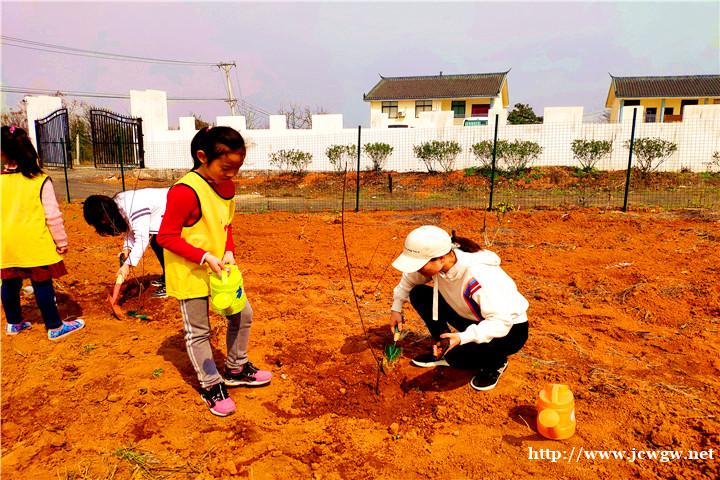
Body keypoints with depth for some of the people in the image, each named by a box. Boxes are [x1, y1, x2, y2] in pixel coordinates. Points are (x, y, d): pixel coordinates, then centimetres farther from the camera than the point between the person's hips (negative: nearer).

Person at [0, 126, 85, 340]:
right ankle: (54, 327, 12)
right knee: (42, 285, 3)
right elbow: (53, 216, -11)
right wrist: (61, 241, 0)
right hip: (35, 244, -4)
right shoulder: (40, 181, -12)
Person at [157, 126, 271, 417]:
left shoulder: (227, 186, 1)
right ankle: (211, 386, 26)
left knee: (242, 314, 14)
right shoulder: (185, 191, -24)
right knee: (198, 332, 7)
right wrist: (204, 257, -26)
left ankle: (236, 370, 35)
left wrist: (229, 252, -6)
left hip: (219, 269, 8)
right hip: (189, 273, -8)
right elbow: (166, 236, -21)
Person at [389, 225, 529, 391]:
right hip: (472, 318, 7)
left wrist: (461, 338, -46)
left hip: (510, 328, -7)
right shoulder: (436, 264, -16)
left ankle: (496, 363, 0)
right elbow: (409, 279, 6)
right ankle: (443, 351, 7)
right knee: (418, 295, -7)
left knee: (456, 356, -34)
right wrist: (396, 309, 3)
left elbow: (502, 322, -38)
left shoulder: (477, 276, -37)